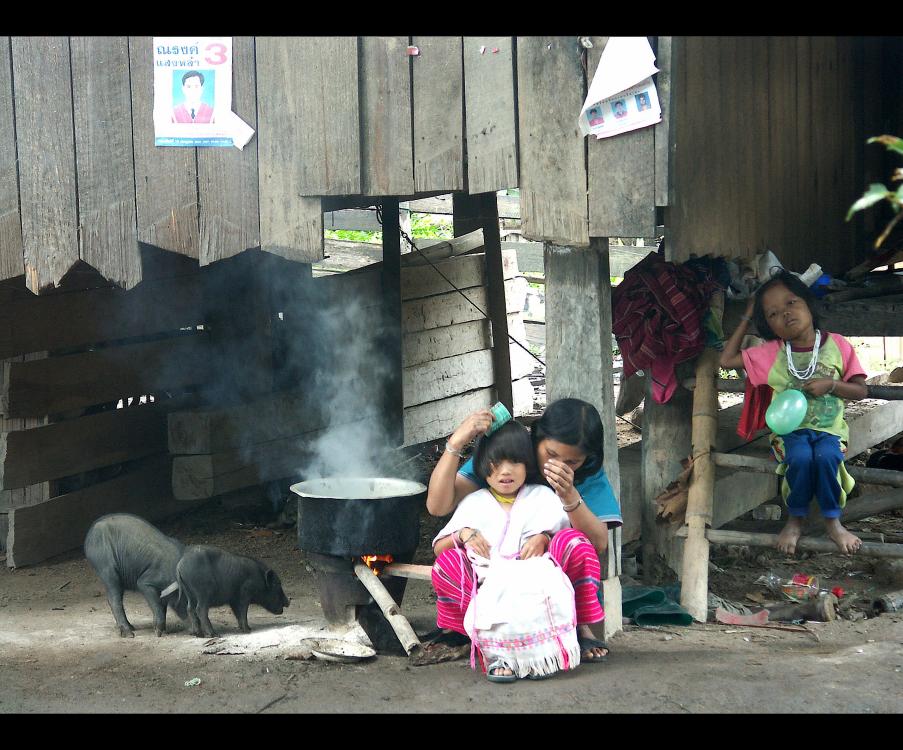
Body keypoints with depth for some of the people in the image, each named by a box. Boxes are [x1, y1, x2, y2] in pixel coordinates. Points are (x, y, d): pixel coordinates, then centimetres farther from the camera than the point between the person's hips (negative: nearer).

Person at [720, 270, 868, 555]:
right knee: (800, 457, -33)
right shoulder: (771, 353, 4)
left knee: (826, 456, -34)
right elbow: (727, 360, 6)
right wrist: (746, 319, 8)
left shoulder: (837, 345, 1)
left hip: (829, 429, 0)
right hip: (790, 430, 0)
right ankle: (796, 520, -10)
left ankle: (833, 521, -12)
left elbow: (860, 391, 5)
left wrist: (830, 384, -14)